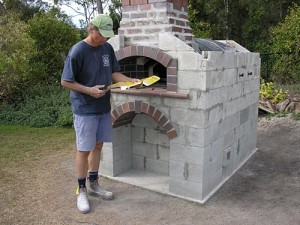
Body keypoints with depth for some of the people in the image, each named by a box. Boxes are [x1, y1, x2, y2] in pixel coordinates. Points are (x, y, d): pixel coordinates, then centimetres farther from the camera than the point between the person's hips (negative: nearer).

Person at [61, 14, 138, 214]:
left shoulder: (108, 48, 3)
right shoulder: (77, 51, -16)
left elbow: (114, 73, 9)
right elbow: (66, 82, -12)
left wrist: (132, 81, -7)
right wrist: (89, 90, -22)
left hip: (104, 107, 6)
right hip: (84, 110, -6)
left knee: (98, 145, 15)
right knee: (84, 150, 2)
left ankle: (94, 184, 31)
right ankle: (82, 191, 19)